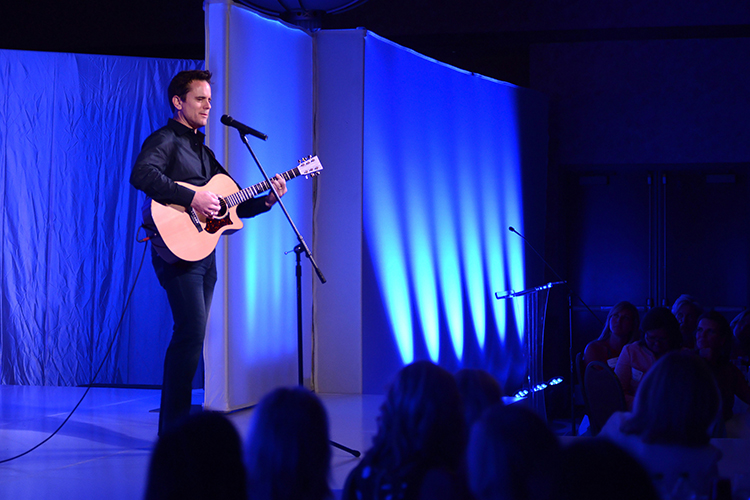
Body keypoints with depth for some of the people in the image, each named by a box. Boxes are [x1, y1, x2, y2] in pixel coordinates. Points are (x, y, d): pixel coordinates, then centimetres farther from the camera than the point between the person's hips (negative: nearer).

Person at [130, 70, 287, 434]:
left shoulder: (203, 151, 23)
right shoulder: (165, 140, -4)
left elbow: (235, 204, 24)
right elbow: (142, 174, -25)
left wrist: (267, 200, 6)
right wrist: (191, 198, -27)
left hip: (204, 252, 9)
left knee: (190, 336, 9)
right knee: (192, 333, -15)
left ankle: (175, 425, 15)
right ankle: (174, 429, -11)